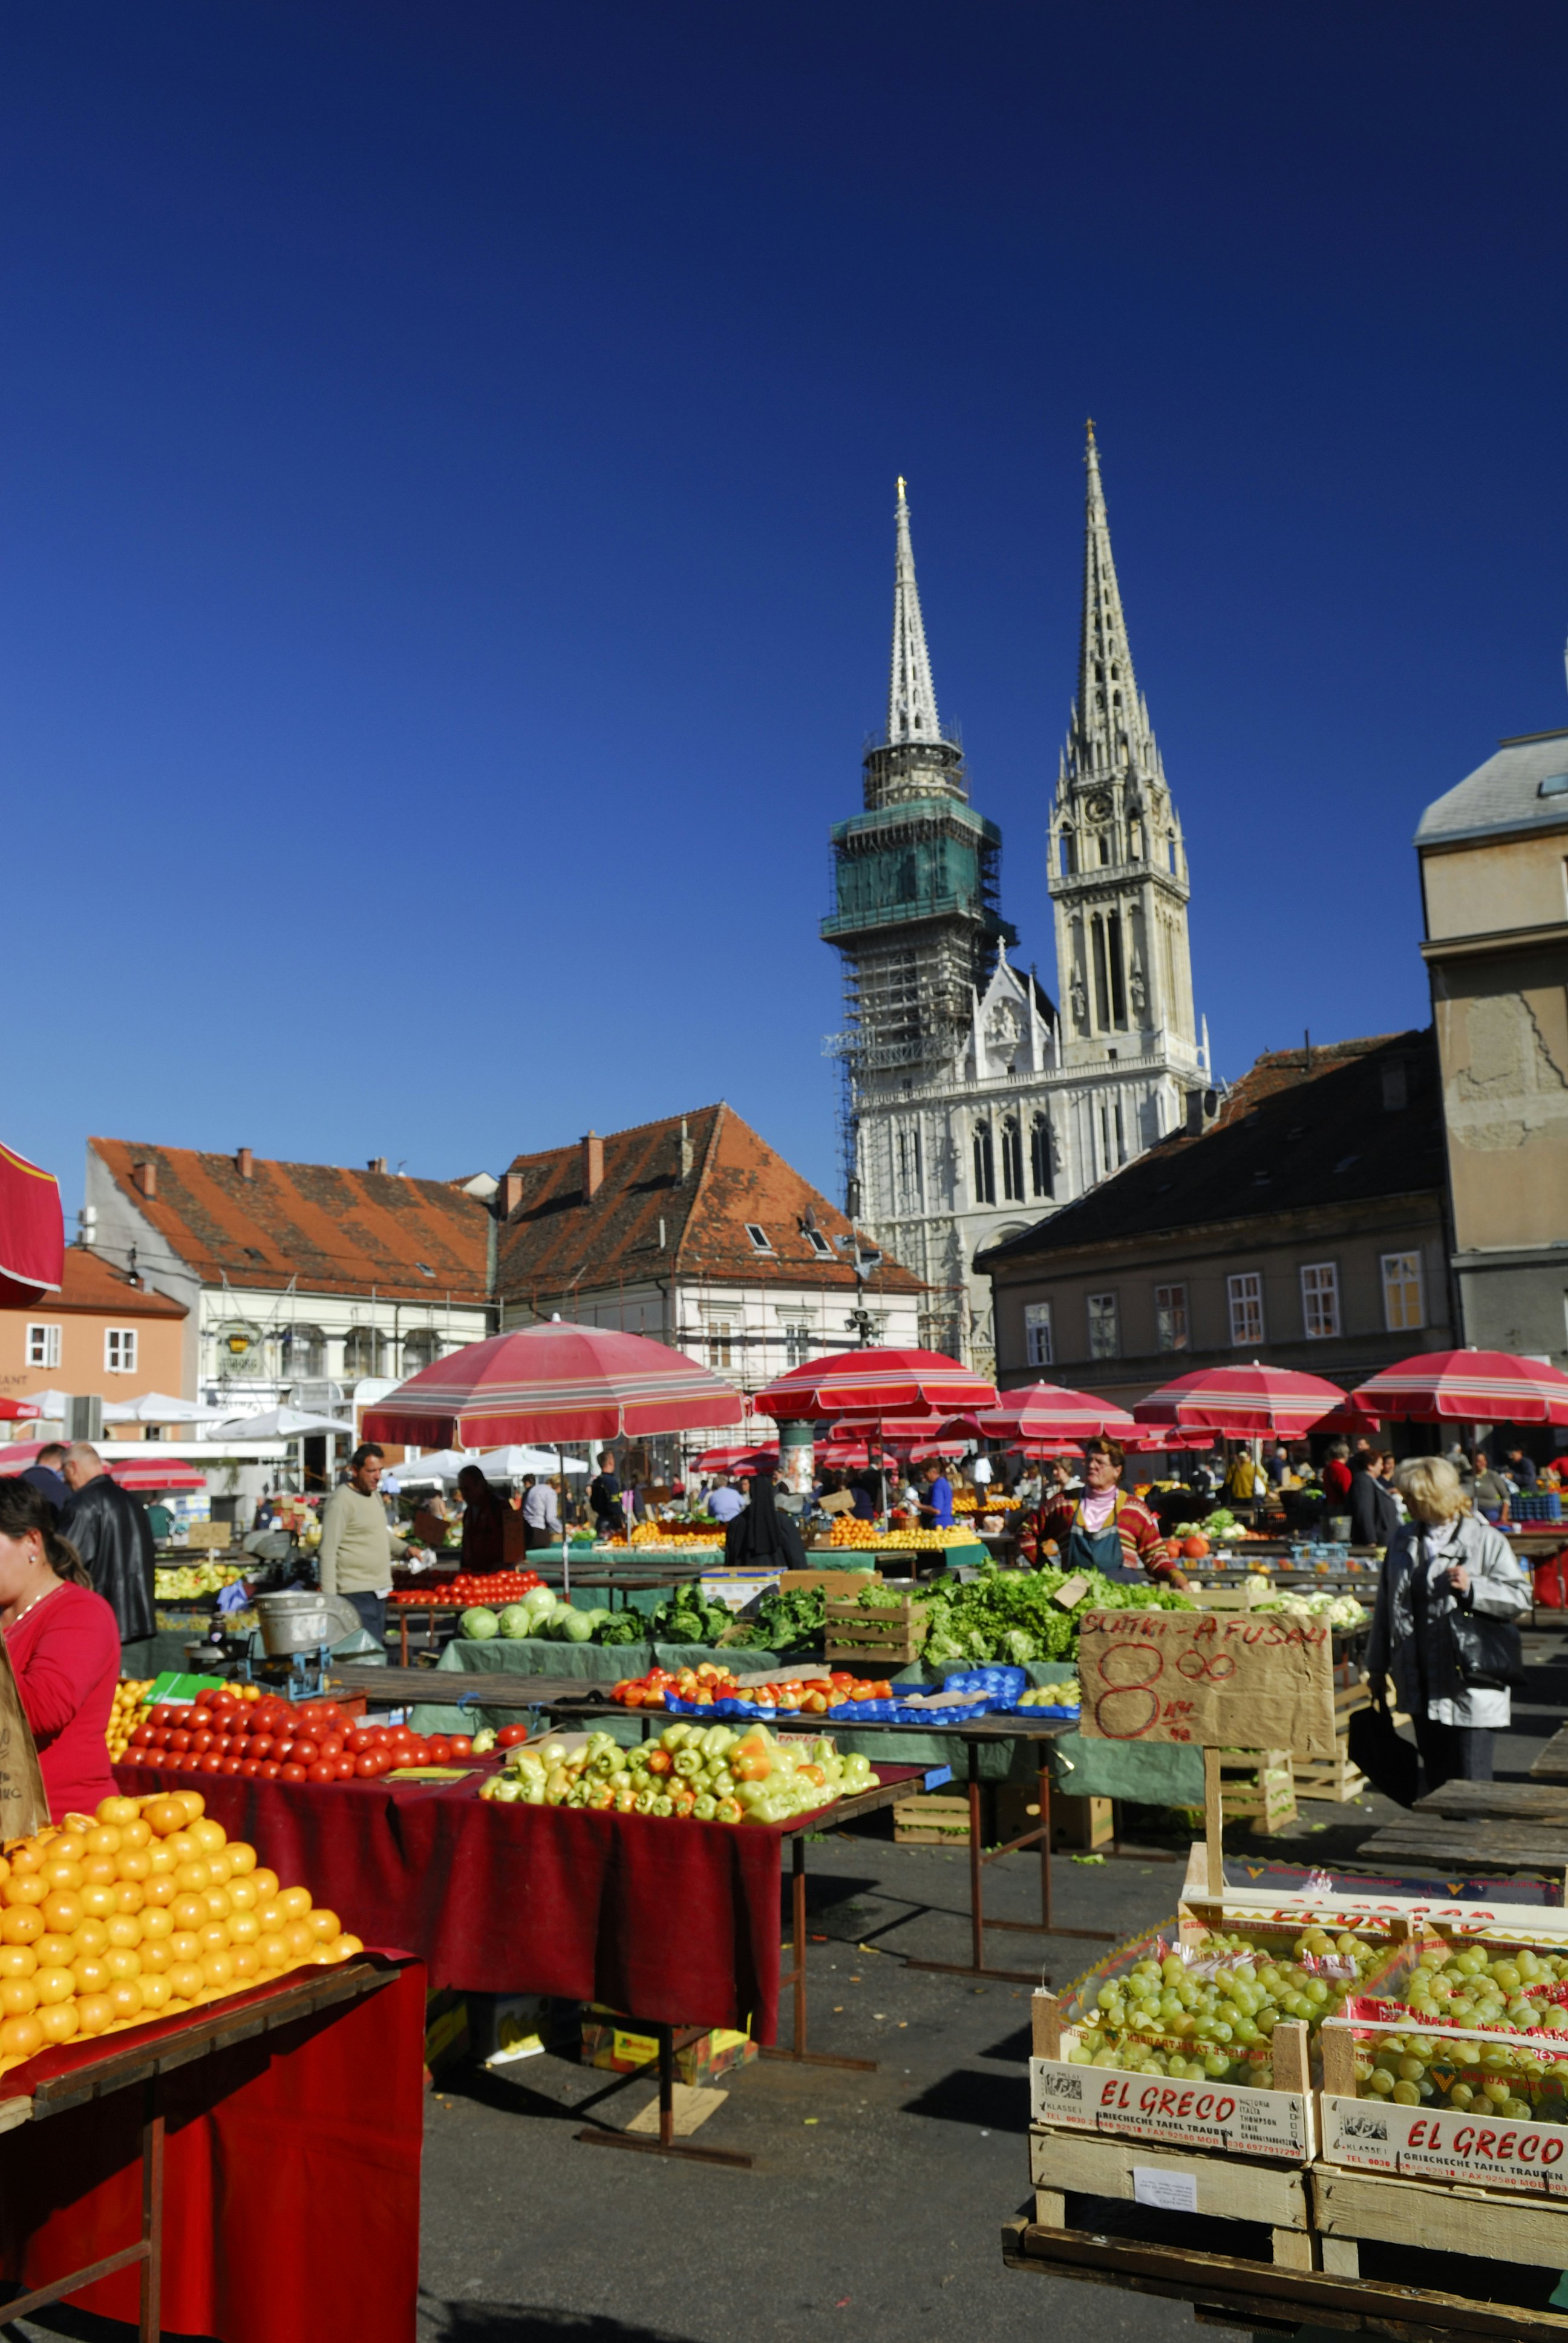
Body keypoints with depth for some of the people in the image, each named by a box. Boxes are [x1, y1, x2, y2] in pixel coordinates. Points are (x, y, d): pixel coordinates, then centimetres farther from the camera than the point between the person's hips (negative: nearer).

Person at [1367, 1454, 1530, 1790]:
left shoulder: (1485, 1540, -6)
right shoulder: (1403, 1539, 11)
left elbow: (1521, 1598, -8)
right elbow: (1387, 1606, 16)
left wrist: (1472, 1588, -23)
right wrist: (1377, 1667, 17)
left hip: (1467, 1689, -6)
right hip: (1422, 1688, 6)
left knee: (1470, 1785, -2)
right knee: (1437, 1781, 14)